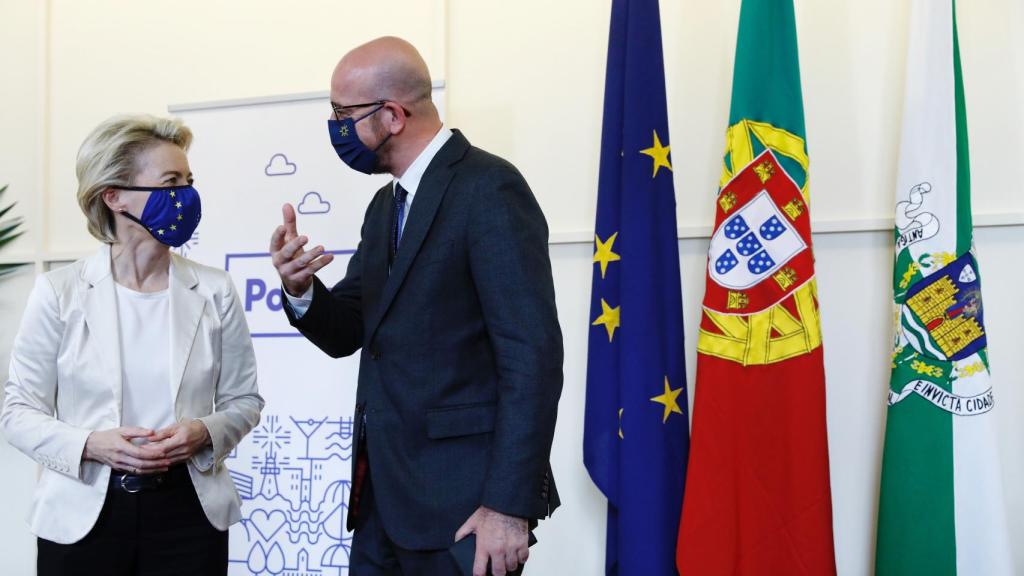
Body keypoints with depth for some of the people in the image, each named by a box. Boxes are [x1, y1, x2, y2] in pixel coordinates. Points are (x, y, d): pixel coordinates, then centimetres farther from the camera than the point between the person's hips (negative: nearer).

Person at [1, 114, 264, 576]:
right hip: (83, 516, -1)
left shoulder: (214, 290, 1)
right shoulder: (60, 293, -3)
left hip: (188, 510, 1)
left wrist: (205, 432, -13)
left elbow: (243, 399, 7)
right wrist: (89, 445, -17)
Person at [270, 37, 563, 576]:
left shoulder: (489, 188, -13)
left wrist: (508, 504, -21)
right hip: (383, 492, 8)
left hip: (461, 502, -8)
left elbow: (532, 354, -19)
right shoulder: (387, 205, 14)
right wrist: (300, 288, -7)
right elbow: (348, 332, 14)